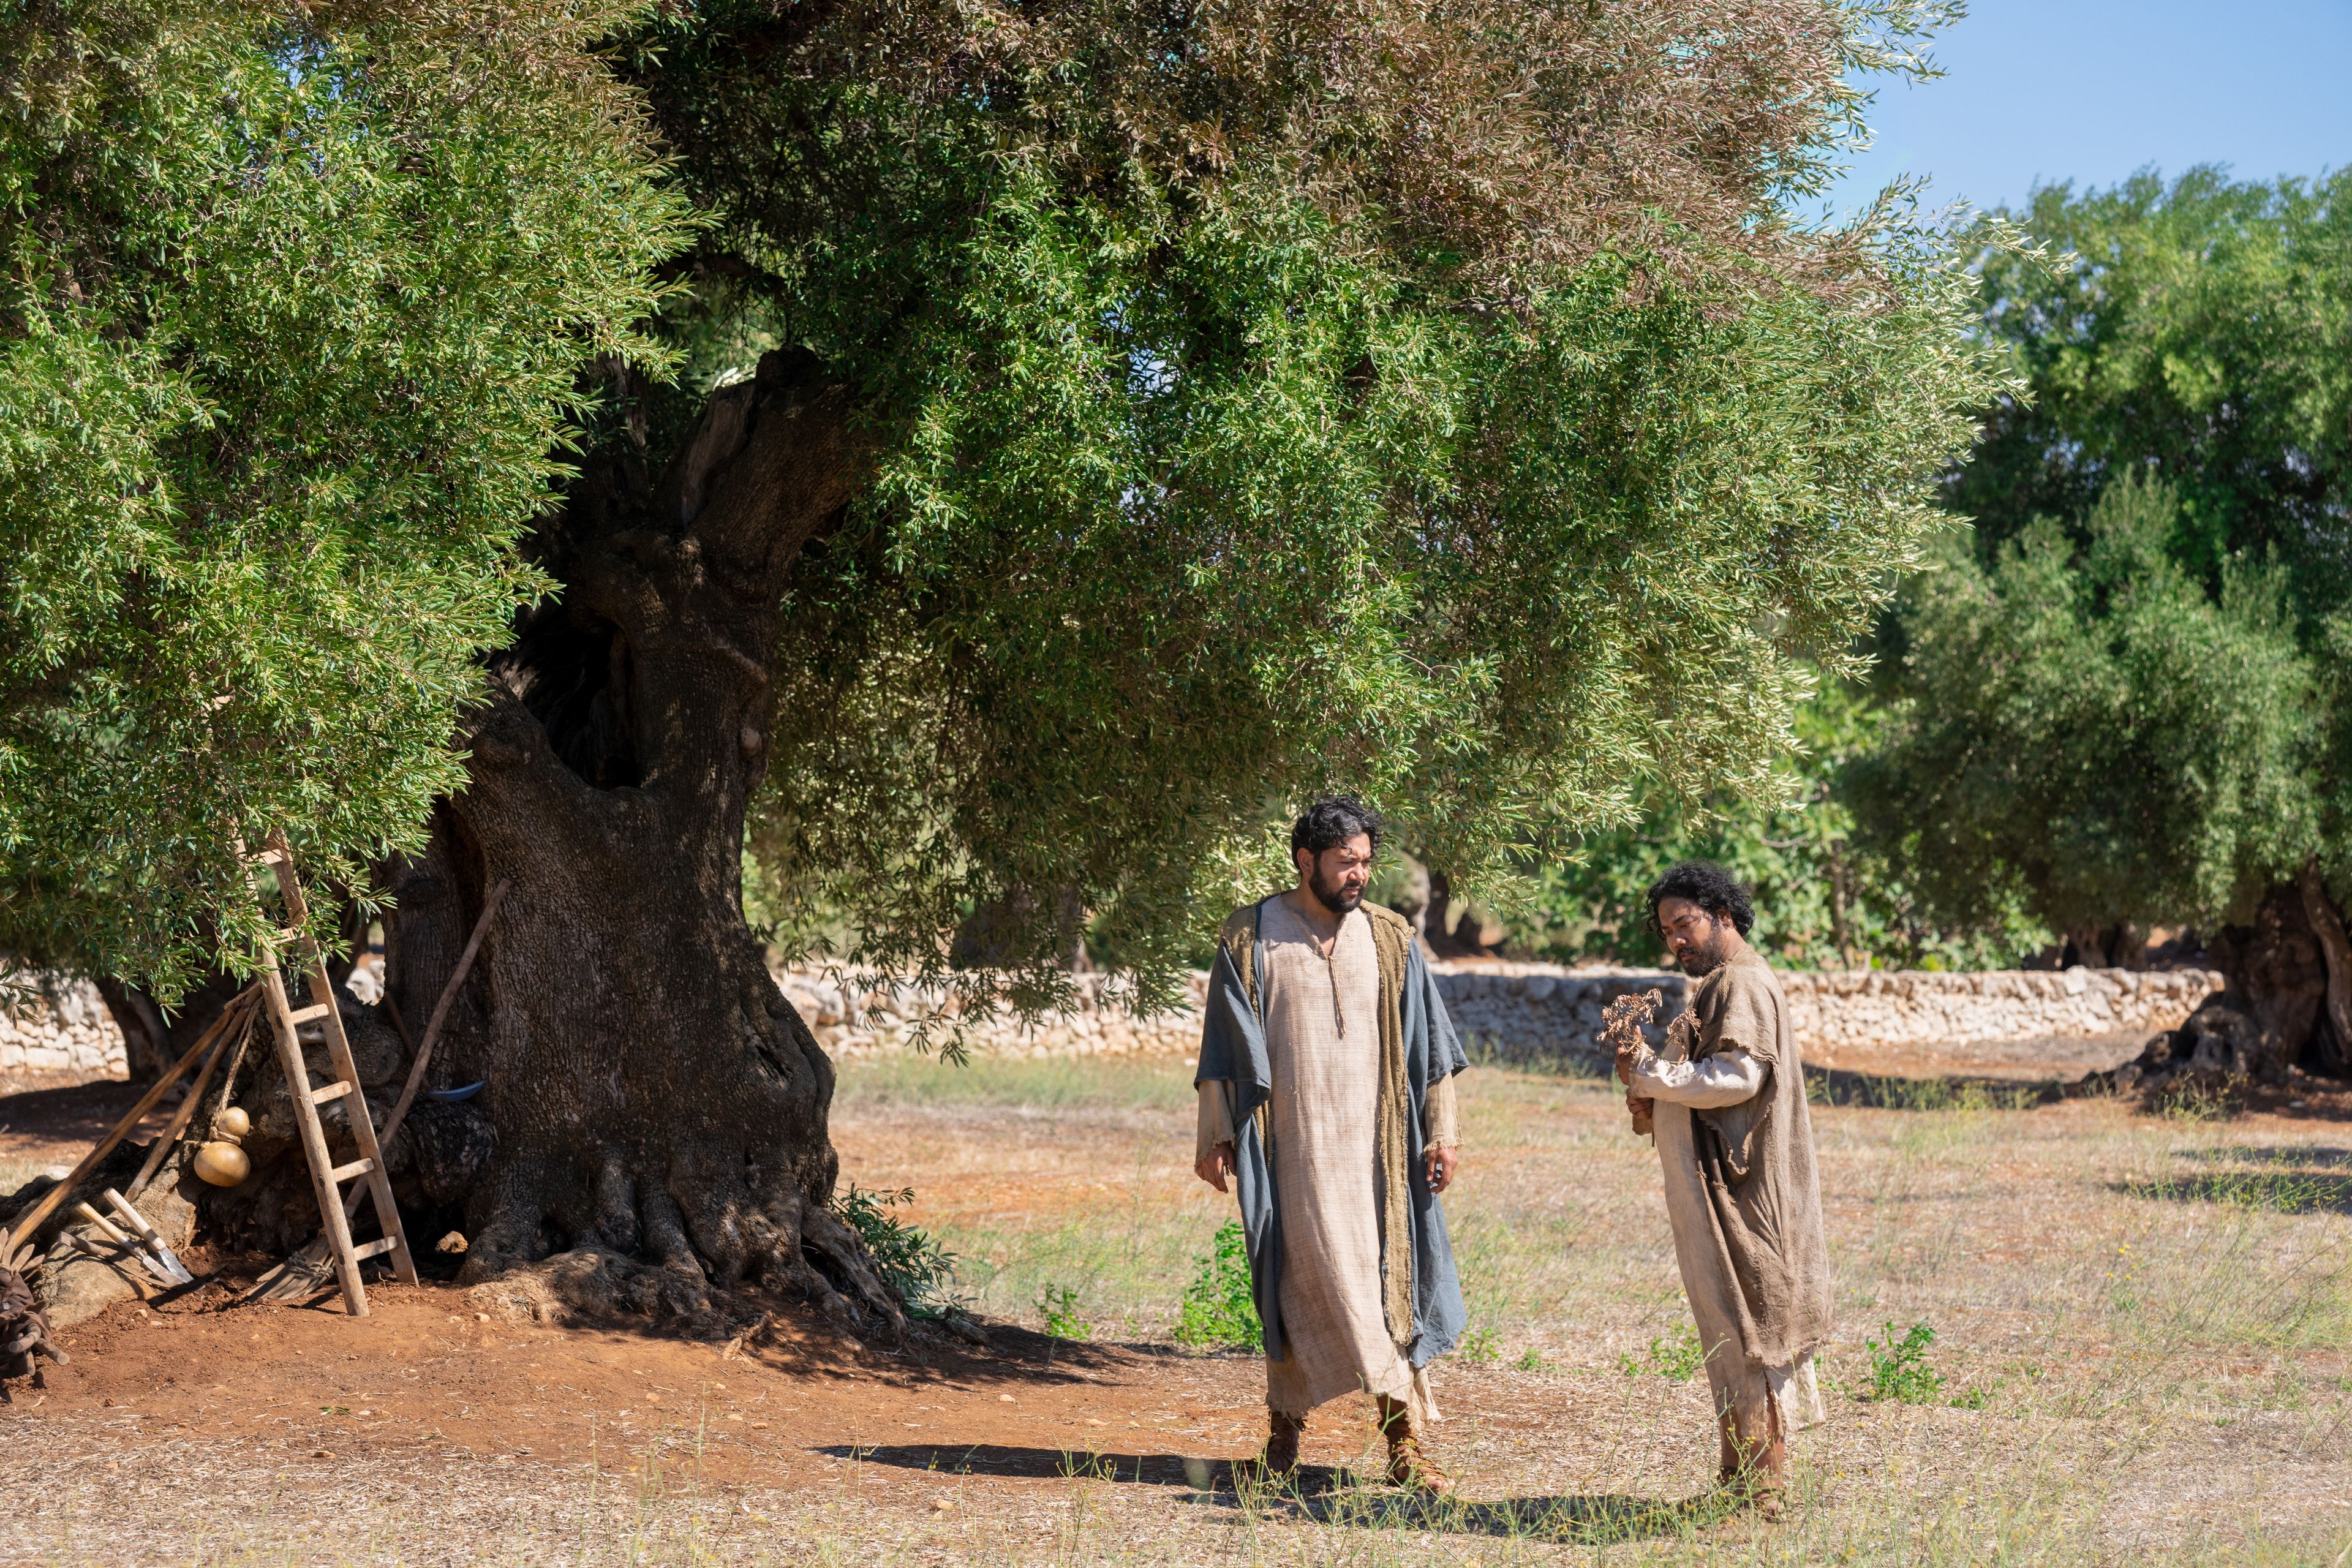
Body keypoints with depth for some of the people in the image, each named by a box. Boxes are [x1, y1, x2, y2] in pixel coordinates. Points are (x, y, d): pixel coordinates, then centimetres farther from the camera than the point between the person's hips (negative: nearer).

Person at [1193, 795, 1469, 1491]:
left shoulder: (1388, 938, 7)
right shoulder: (1250, 937, 1)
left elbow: (1428, 1043, 9)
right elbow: (1224, 1046, 4)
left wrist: (1443, 1130, 2)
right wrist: (1213, 1137, 0)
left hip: (1375, 1142, 2)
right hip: (1293, 1142, -2)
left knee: (1389, 1277, -2)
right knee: (1310, 1275, -7)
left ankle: (1406, 1441, 1)